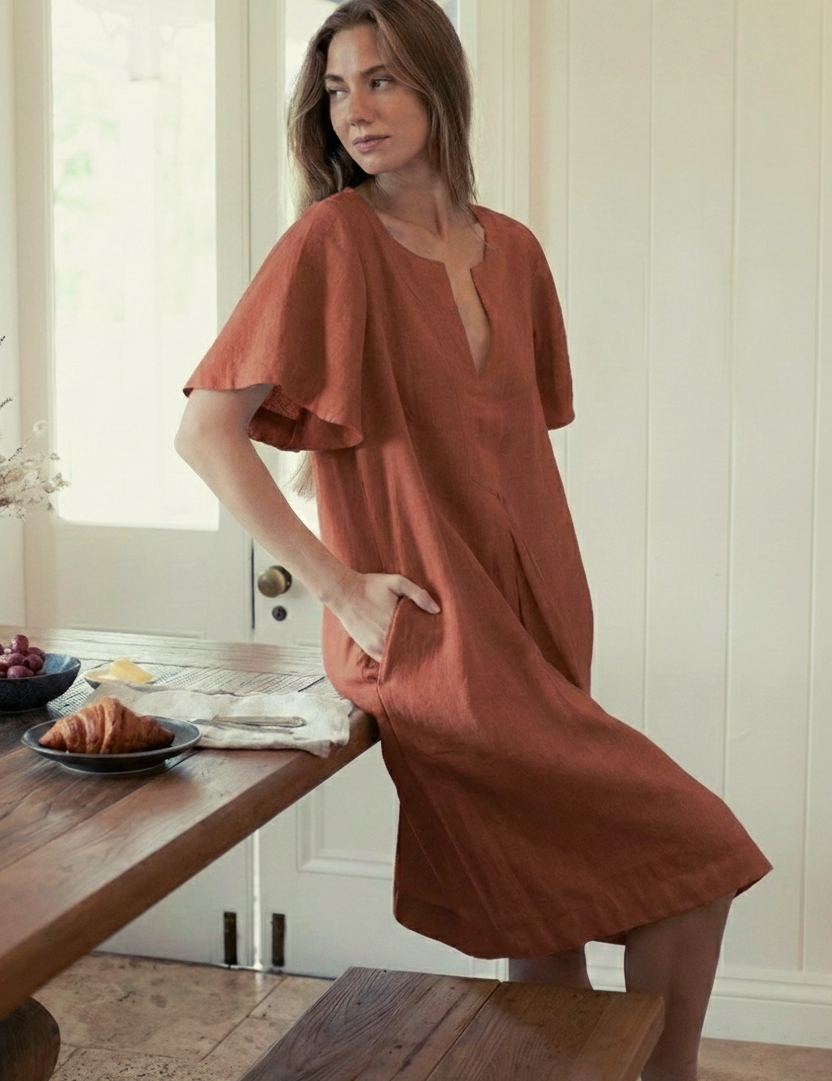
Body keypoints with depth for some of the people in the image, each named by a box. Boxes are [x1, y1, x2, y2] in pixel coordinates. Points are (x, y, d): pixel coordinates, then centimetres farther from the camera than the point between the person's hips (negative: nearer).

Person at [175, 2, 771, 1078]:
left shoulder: (511, 251, 10)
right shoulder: (330, 242, -8)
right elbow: (204, 431, -11)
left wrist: (559, 615, 10)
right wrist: (341, 586, -15)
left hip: (536, 637, 6)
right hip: (430, 645, -6)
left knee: (555, 910, 11)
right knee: (692, 856, -7)